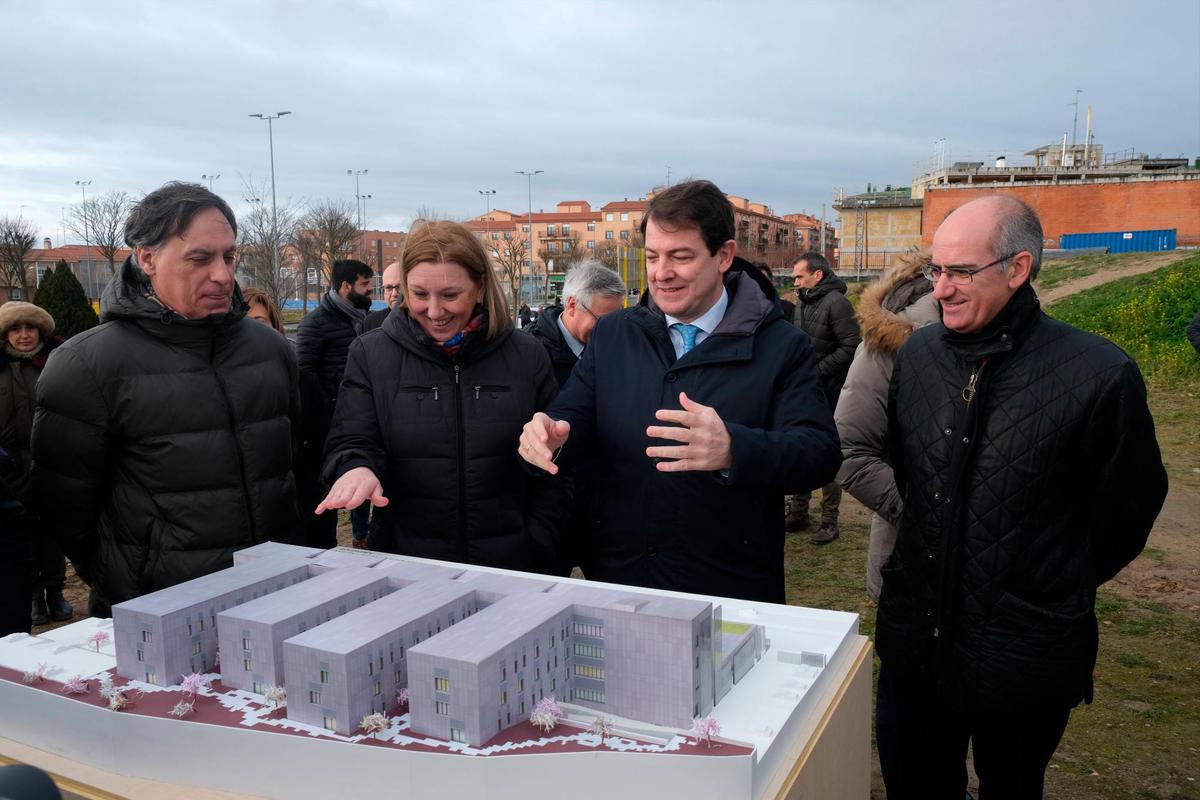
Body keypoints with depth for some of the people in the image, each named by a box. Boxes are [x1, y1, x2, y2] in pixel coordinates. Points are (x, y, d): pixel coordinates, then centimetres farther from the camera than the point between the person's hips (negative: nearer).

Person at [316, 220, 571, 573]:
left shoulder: (526, 356, 0)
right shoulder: (370, 355, -1)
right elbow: (351, 444, -3)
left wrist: (537, 551, -5)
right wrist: (357, 468, -26)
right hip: (404, 565, 0)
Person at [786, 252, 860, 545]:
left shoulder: (836, 302, -13)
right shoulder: (801, 303, 14)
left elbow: (851, 348, -19)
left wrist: (817, 372, -19)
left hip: (827, 392, -8)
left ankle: (829, 522, 11)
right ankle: (798, 514, 25)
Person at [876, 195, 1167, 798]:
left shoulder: (1100, 374, -18)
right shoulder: (917, 354, -3)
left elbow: (1127, 504, -4)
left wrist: (1063, 587, 7)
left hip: (1026, 657, -3)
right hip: (915, 636, 4)